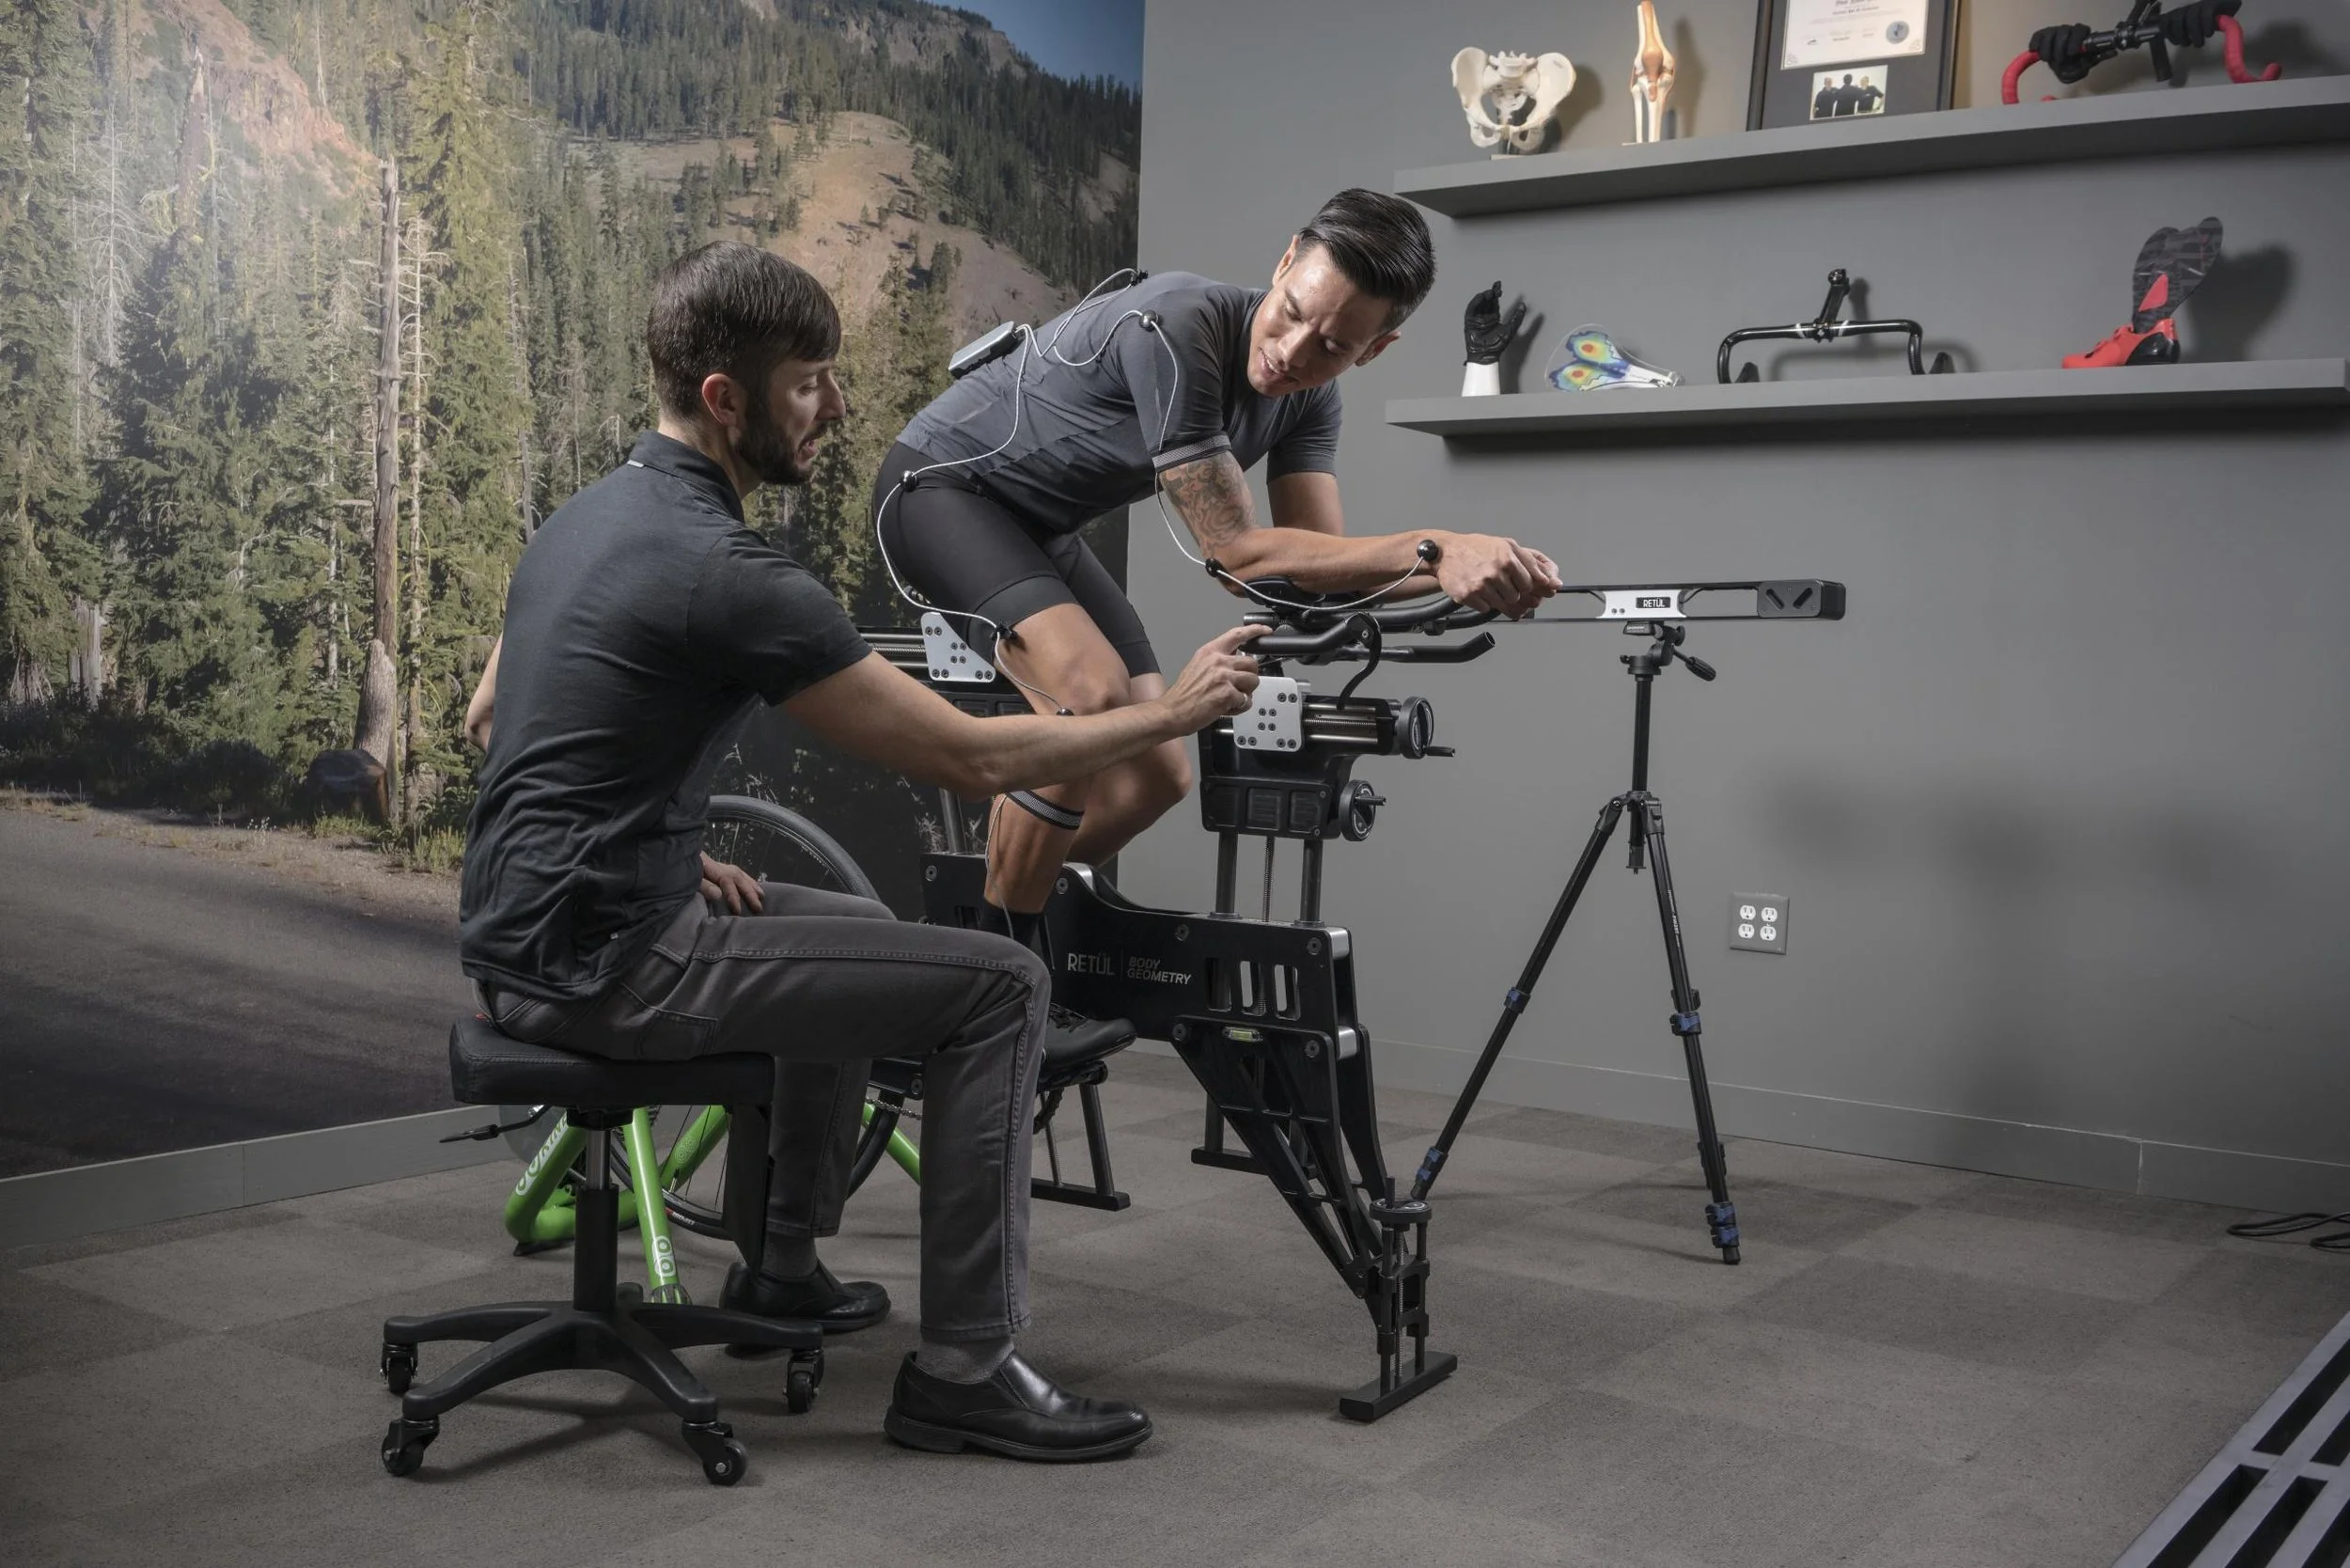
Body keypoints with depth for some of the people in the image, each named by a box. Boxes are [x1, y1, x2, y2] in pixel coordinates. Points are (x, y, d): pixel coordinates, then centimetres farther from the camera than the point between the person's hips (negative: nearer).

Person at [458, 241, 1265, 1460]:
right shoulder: (723, 572, -20)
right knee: (998, 985, -9)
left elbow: (493, 717, 22)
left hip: (520, 943, 10)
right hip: (611, 965, -10)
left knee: (856, 932, 30)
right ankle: (966, 1370, -2)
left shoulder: (586, 517, 10)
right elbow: (973, 758, -18)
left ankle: (783, 1267, 38)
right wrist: (1170, 714, -5)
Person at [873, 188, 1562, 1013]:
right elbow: (1235, 551, -33)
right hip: (941, 483, -8)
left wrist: (1465, 569, -31)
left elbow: (1322, 560, -14)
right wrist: (1432, 546, -42)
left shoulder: (1309, 397, -9)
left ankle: (1006, 907, 24)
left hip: (1039, 525, 8)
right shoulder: (1177, 326, -33)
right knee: (1093, 694, -31)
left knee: (1157, 776, 1)